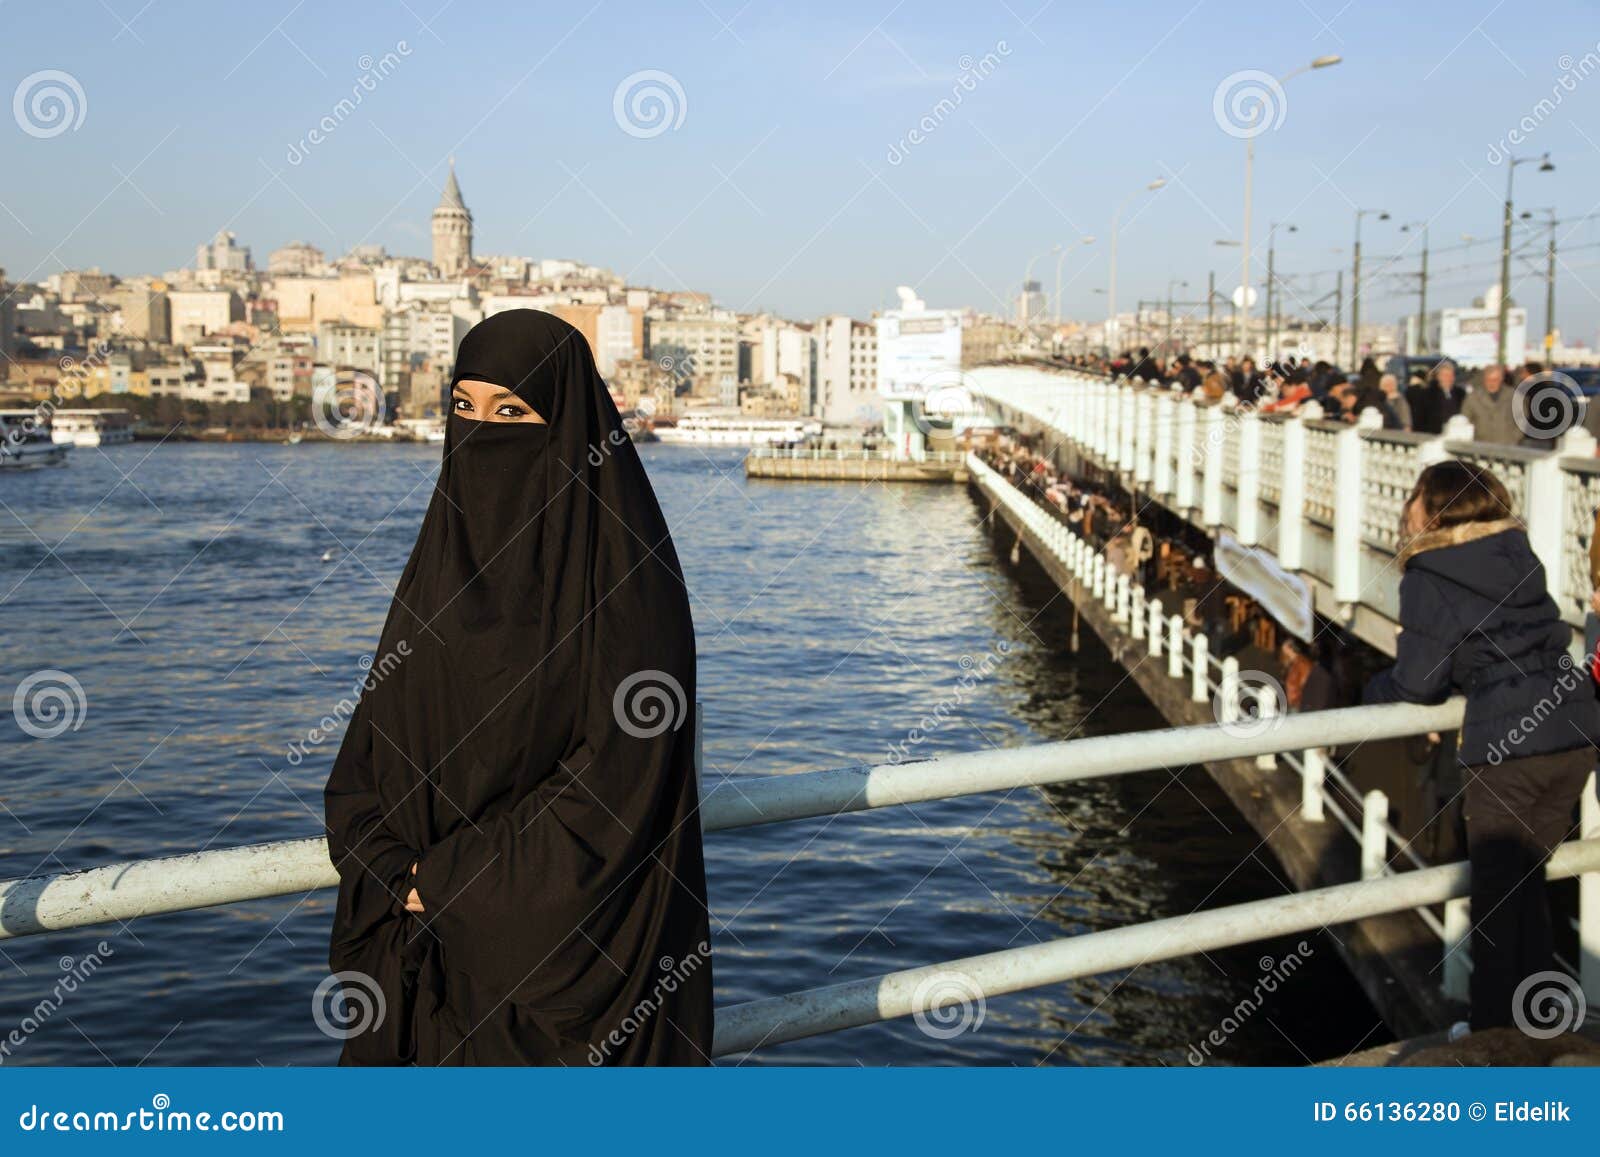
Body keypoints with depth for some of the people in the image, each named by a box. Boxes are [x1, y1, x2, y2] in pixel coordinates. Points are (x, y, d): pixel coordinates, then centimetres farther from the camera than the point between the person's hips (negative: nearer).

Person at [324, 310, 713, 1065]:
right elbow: (375, 737, 8)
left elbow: (623, 771, -18)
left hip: (569, 932, -6)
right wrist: (394, 865, -9)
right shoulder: (445, 555, 7)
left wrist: (459, 879, -16)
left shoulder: (624, 568, -13)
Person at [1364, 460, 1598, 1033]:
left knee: (1494, 895, 8)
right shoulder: (1521, 559, 13)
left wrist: (1376, 687, 16)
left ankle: (1493, 1030, 17)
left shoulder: (1428, 578, -6)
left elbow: (1417, 684, -3)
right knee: (1527, 881, 19)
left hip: (1507, 747, -6)